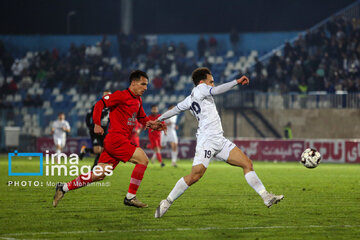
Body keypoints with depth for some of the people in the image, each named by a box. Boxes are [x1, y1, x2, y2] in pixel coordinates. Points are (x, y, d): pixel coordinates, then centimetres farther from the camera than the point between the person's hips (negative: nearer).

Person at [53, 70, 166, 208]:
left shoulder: (138, 100, 19)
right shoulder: (121, 96, -8)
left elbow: (142, 118, 29)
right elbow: (100, 104, -10)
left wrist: (152, 125, 10)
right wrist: (97, 124, -18)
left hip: (122, 141, 9)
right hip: (116, 139, -9)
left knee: (99, 175, 5)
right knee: (143, 159, -15)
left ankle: (64, 188, 14)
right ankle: (130, 197, -9)